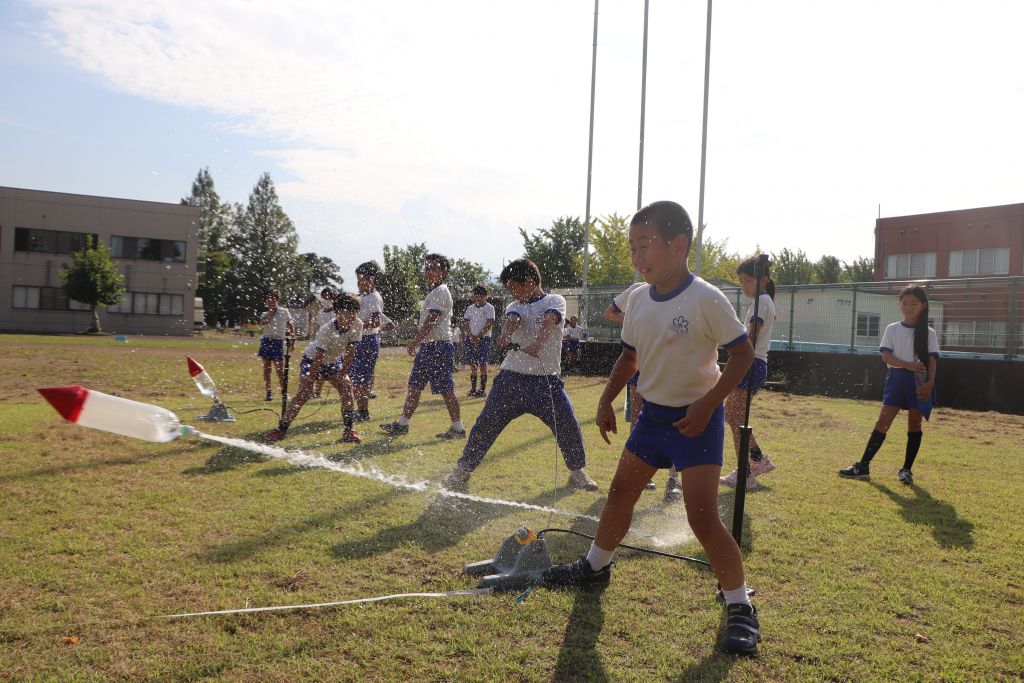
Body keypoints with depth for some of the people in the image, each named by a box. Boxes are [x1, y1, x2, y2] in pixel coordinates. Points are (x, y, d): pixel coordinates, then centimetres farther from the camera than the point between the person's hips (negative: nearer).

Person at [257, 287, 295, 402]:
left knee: (280, 370, -3)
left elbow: (291, 326, 9)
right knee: (266, 369, 3)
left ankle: (284, 391, 9)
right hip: (266, 341, 2)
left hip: (278, 342, -2)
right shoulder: (265, 314, 8)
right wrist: (271, 312, -7)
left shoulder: (284, 312, 5)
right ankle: (269, 392, 10)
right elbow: (262, 322, -15)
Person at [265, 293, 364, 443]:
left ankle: (348, 430, -5)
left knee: (346, 388, -14)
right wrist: (308, 383, -29)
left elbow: (349, 353, -17)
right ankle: (281, 429, -5)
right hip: (312, 359, -4)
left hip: (333, 361, 4)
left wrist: (342, 376, -19)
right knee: (303, 394, -16)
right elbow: (317, 359, -32)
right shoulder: (326, 331, -35)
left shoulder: (357, 325, -23)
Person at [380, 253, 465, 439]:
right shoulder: (434, 292, 19)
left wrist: (415, 342, -18)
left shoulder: (441, 292, -12)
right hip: (428, 347, 10)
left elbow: (430, 321, -20)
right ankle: (402, 424, 17)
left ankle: (458, 428, 3)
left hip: (439, 346, -10)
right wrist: (418, 344, 19)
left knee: (446, 389, -5)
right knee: (414, 386, 11)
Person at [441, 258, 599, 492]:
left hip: (546, 380, -2)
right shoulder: (514, 306, 12)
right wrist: (505, 335, -37)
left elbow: (550, 320, -19)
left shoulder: (554, 301, 3)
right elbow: (512, 320, -12)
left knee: (568, 425, -6)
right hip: (512, 378, 2)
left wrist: (538, 343, -40)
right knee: (486, 424, -1)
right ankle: (464, 469, 14)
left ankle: (577, 472, 18)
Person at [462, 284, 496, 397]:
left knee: (482, 365, -6)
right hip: (471, 339, 4)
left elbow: (489, 324, -9)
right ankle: (473, 389, 10)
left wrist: (478, 336, -13)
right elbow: (465, 323, 6)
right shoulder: (470, 308, 12)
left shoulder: (489, 308, -1)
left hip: (484, 338, -4)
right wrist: (471, 337, -9)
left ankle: (483, 390, -2)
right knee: (473, 365, 5)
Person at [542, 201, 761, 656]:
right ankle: (594, 568, 37)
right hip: (653, 413, 7)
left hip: (696, 418, -7)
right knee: (620, 492, 17)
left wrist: (707, 404, -23)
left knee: (702, 516, -12)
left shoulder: (706, 299, -19)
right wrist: (607, 401, 6)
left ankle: (740, 608, 6)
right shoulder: (639, 299, 1)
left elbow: (743, 353, -15)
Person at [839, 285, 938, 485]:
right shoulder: (892, 329, 4)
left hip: (919, 381, 0)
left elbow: (931, 360, -3)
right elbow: (886, 356, -4)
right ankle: (863, 465, -3)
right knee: (883, 421, -3)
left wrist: (929, 383, -16)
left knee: (914, 423, 5)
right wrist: (908, 365, -19)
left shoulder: (928, 333, 3)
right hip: (897, 378, 0)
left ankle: (907, 469, 13)